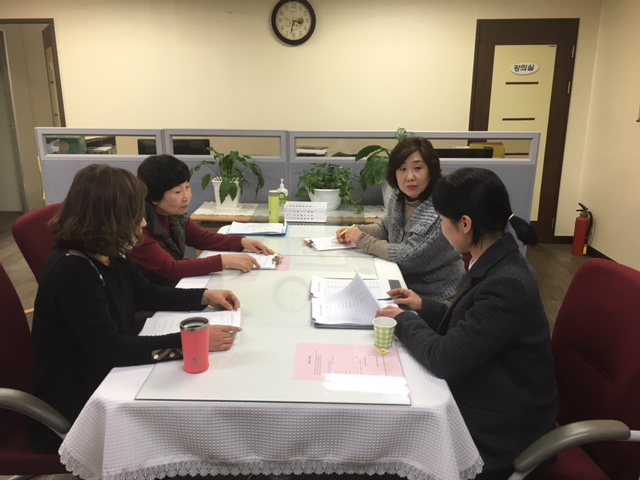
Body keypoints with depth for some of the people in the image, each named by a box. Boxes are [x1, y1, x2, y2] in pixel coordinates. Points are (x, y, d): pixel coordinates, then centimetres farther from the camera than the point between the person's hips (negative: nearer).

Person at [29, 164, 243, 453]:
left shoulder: (109, 255, -2)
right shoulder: (71, 272, -28)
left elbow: (145, 294, 13)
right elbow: (110, 350, -33)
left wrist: (204, 296, 1)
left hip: (108, 376, 8)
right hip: (76, 401, -8)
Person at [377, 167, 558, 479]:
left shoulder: (506, 284, -29)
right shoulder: (493, 263, -1)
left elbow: (445, 359, -27)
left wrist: (404, 321, -12)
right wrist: (424, 308, 5)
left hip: (496, 431, -8)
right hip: (481, 398, 8)